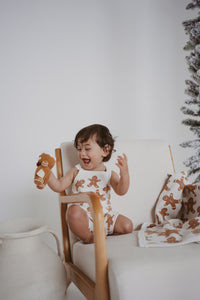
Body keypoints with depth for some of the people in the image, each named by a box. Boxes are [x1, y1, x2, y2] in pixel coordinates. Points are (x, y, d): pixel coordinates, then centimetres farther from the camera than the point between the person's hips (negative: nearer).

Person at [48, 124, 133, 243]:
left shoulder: (109, 174, 5)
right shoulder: (76, 172, 7)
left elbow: (121, 191, -10)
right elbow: (59, 186, 1)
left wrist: (124, 173, -27)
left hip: (105, 216, 1)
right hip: (84, 219, -1)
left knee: (127, 226, -17)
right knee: (74, 211, -34)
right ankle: (88, 238, -11)